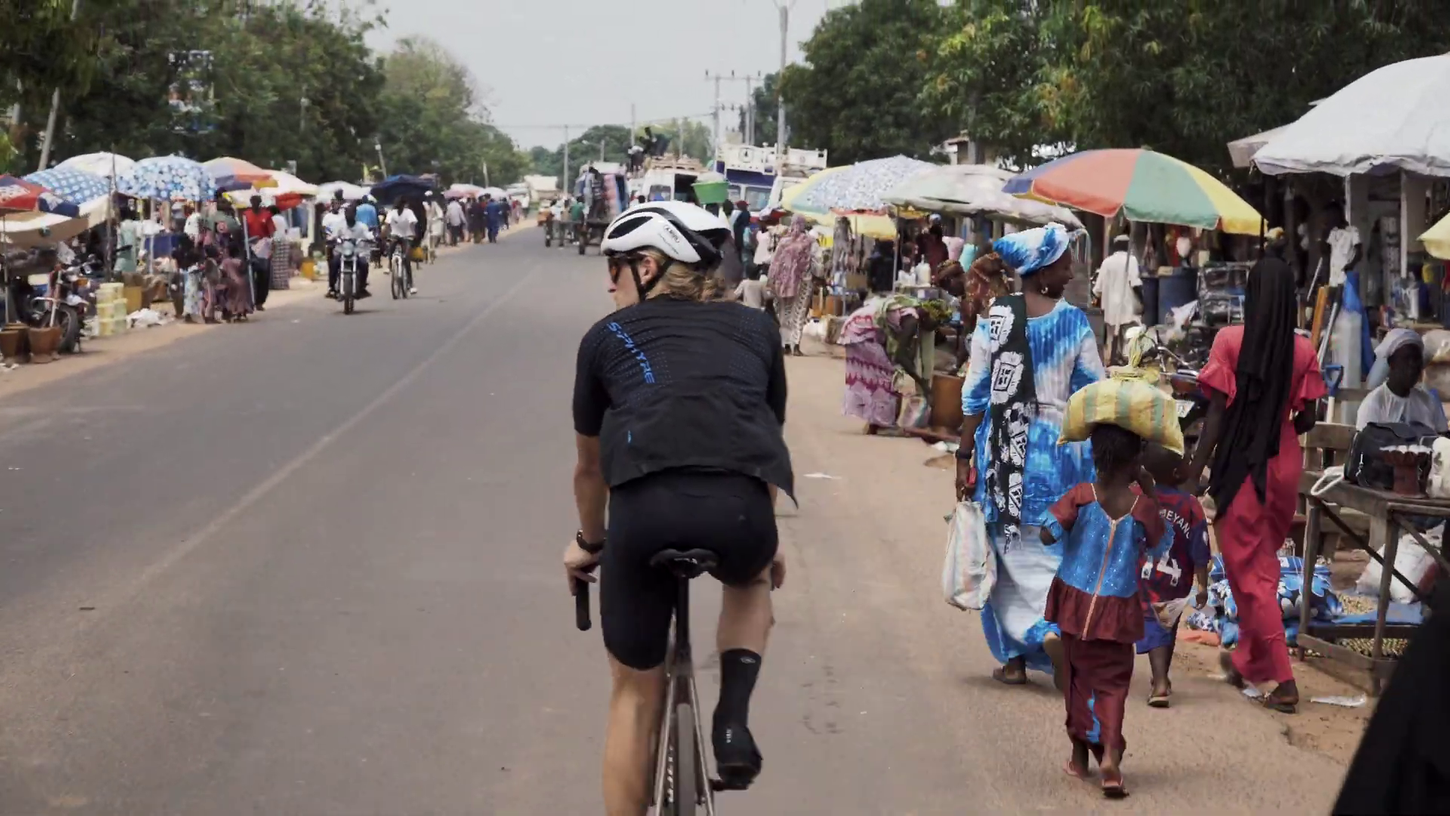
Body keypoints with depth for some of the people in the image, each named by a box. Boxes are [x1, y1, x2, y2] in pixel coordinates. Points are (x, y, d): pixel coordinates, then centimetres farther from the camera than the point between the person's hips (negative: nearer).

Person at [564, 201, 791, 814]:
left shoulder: (608, 335, 22)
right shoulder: (755, 329, 26)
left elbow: (590, 465, 31)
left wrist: (589, 543, 49)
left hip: (645, 507, -1)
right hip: (740, 509, 1)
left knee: (635, 693, 19)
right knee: (753, 578, 38)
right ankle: (733, 716, 17)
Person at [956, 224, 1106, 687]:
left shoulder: (994, 319, -4)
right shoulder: (1074, 323, -5)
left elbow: (976, 394, -2)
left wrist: (964, 455, 4)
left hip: (1002, 451, 1)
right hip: (1059, 452, -1)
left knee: (1009, 555, 10)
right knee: (1056, 552, 9)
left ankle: (1014, 657, 12)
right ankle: (1057, 629, -14)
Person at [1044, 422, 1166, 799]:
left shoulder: (1081, 496, -12)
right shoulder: (1142, 506, -9)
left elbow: (1047, 534, -20)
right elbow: (1156, 546, 9)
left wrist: (1065, 528, 2)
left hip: (1076, 602, 1)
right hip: (1118, 610, -1)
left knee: (1079, 676, 16)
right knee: (1113, 681, 5)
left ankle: (1080, 756, 25)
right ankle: (1110, 752, -17)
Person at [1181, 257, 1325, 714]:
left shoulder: (1230, 342, -11)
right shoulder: (1303, 350, -2)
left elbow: (1217, 412, -14)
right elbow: (1306, 419, 2)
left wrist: (1195, 472, -10)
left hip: (1241, 465, -4)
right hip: (1285, 464, 4)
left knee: (1249, 571, 4)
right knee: (1263, 564, 21)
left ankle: (1284, 681, -1)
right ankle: (1246, 659, 33)